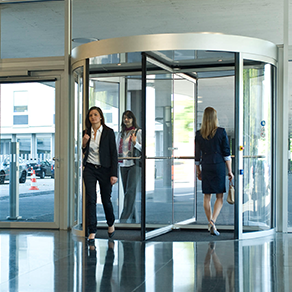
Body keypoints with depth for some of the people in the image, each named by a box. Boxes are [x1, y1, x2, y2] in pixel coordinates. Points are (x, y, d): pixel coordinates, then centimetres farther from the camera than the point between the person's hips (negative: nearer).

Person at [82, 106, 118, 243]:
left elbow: (114, 154, -6)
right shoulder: (86, 132, 6)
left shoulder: (109, 132, -5)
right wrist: (84, 143, -7)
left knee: (106, 199, 8)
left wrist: (114, 174, -11)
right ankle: (92, 232, 1)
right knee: (90, 200, -4)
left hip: (104, 170, -2)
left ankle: (111, 224, 35)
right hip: (89, 169, 2)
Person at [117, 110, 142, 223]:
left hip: (134, 164, -5)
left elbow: (143, 148, -1)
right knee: (126, 191, 4)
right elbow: (117, 149, 22)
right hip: (123, 164, 5)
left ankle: (124, 218, -14)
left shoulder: (138, 132, 2)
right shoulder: (121, 134, 16)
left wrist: (135, 143, -17)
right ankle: (133, 217, 12)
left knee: (130, 190, -12)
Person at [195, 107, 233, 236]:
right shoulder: (221, 132, -4)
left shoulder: (199, 134, 2)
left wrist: (198, 171, 18)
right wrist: (230, 171, 3)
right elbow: (226, 153, -3)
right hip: (219, 166, -2)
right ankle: (212, 221, -14)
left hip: (206, 167, 2)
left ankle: (210, 223, 18)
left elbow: (197, 155, 8)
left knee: (207, 197, 11)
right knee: (219, 197, 3)